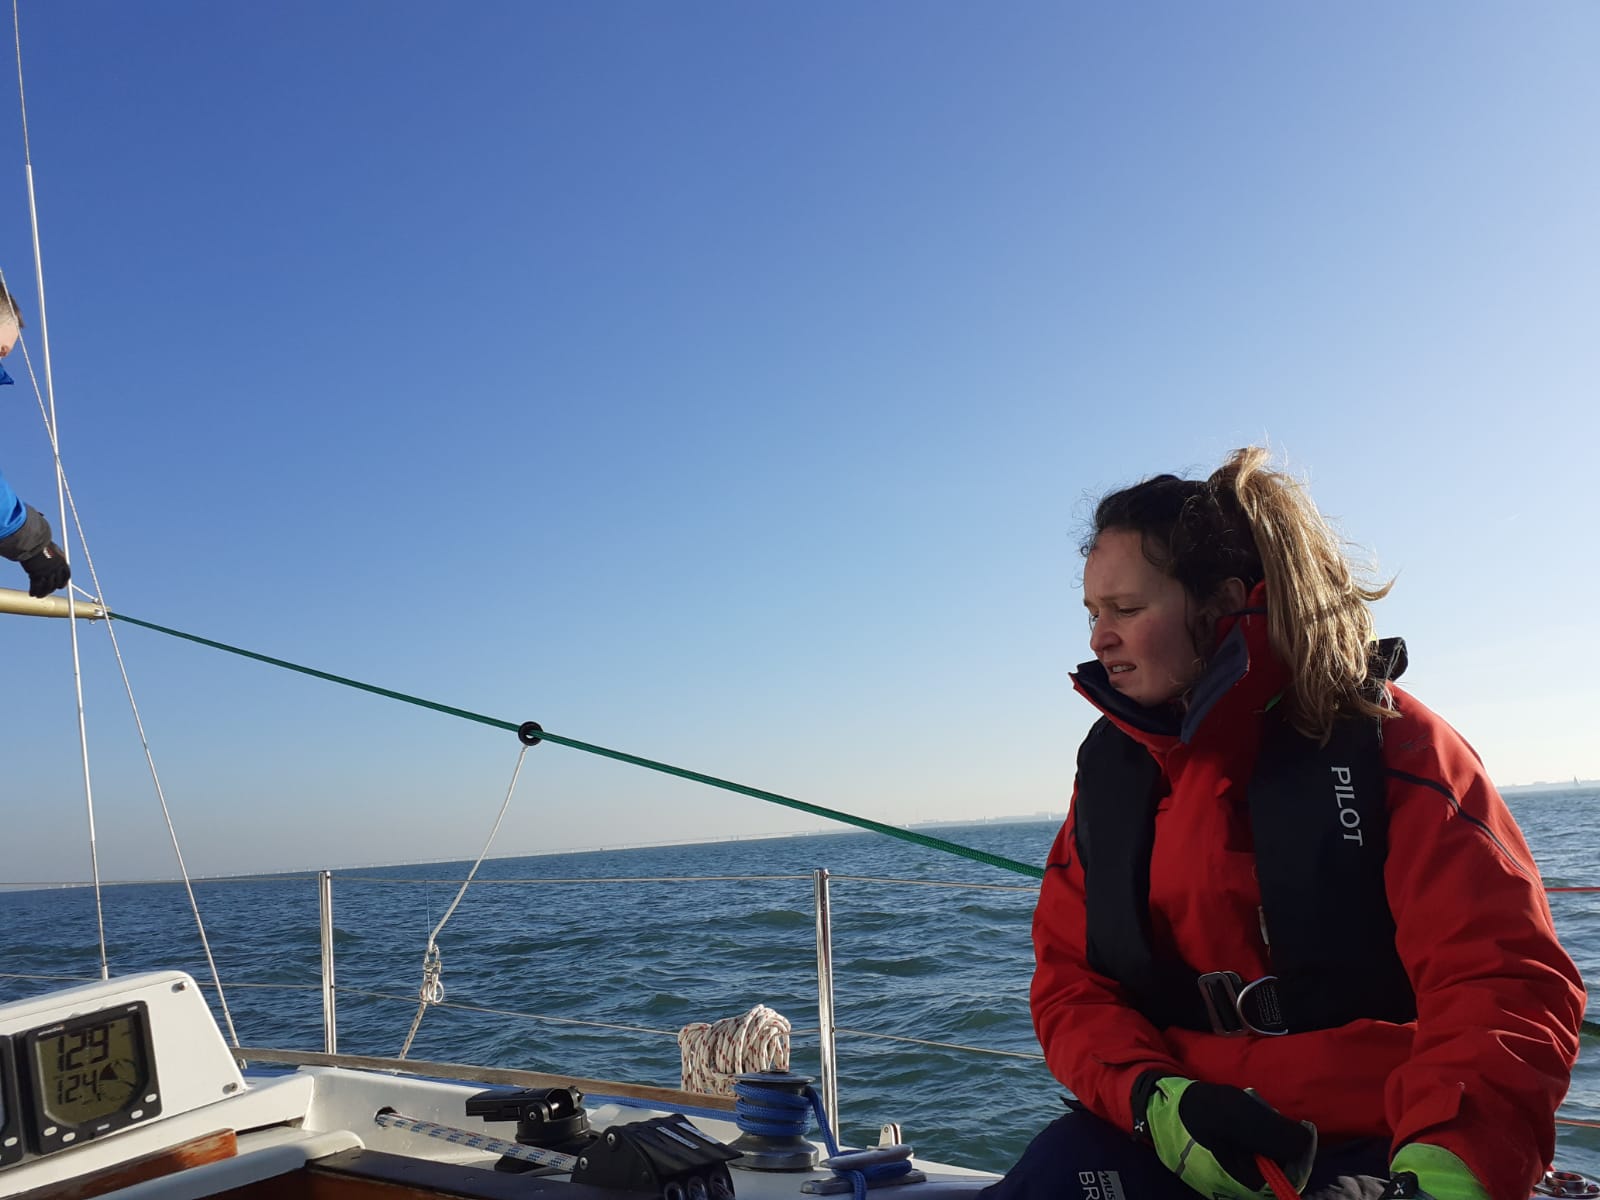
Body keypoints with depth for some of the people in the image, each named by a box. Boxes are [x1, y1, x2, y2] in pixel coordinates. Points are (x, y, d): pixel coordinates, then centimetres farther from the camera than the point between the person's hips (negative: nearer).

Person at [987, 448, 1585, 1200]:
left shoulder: (1385, 742, -6)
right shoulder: (1113, 765, 7)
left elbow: (1506, 982, -13)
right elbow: (1069, 978, 6)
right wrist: (1152, 1098, -15)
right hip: (1179, 1139, 4)